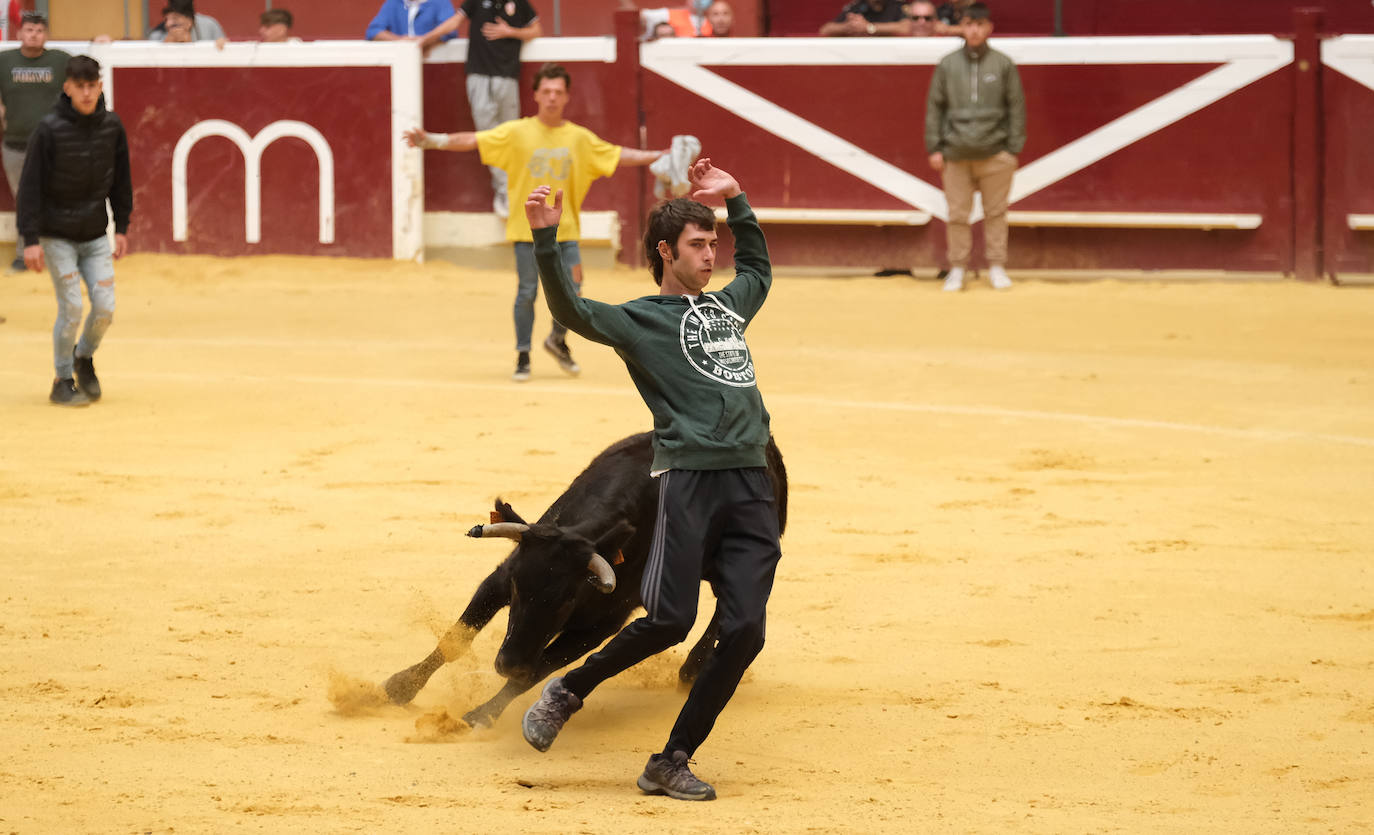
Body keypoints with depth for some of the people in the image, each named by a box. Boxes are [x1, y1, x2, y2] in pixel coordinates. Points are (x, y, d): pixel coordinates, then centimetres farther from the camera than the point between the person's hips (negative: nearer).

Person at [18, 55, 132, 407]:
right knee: (71, 307, -7)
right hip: (57, 236, -4)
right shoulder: (50, 129, -14)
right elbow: (31, 185, -12)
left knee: (105, 305, -3)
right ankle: (63, 381, 10)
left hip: (96, 236, 4)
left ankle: (84, 357, 27)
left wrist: (122, 227, 11)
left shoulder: (112, 126, -2)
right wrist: (30, 238, -15)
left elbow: (120, 179, 10)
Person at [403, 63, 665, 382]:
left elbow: (618, 155, 13)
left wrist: (661, 157, 9)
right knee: (527, 292, -2)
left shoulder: (580, 138, 5)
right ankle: (522, 356, 13)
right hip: (528, 227, -2)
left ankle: (558, 340, 22)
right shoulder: (517, 133, -3)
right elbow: (472, 141, -9)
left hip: (565, 228, 2)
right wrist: (431, 141, -20)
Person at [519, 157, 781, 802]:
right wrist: (545, 239, -23)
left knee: (744, 631, -6)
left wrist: (735, 203, 38)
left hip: (752, 488, 6)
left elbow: (757, 267, 48)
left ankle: (671, 764, 1)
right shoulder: (641, 320, 6)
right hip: (689, 478, -5)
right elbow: (573, 311, -12)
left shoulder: (728, 305, 25)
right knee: (670, 621, -12)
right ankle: (566, 692, 13)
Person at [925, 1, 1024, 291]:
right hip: (956, 155, 0)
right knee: (957, 215, 2)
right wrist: (934, 147, 2)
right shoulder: (948, 65, 3)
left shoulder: (1003, 65, 1)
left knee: (995, 213, 4)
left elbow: (1016, 108, 4)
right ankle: (957, 268, 11)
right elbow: (934, 107, 6)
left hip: (995, 155, 0)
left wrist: (1014, 149, 0)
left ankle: (996, 267, 13)